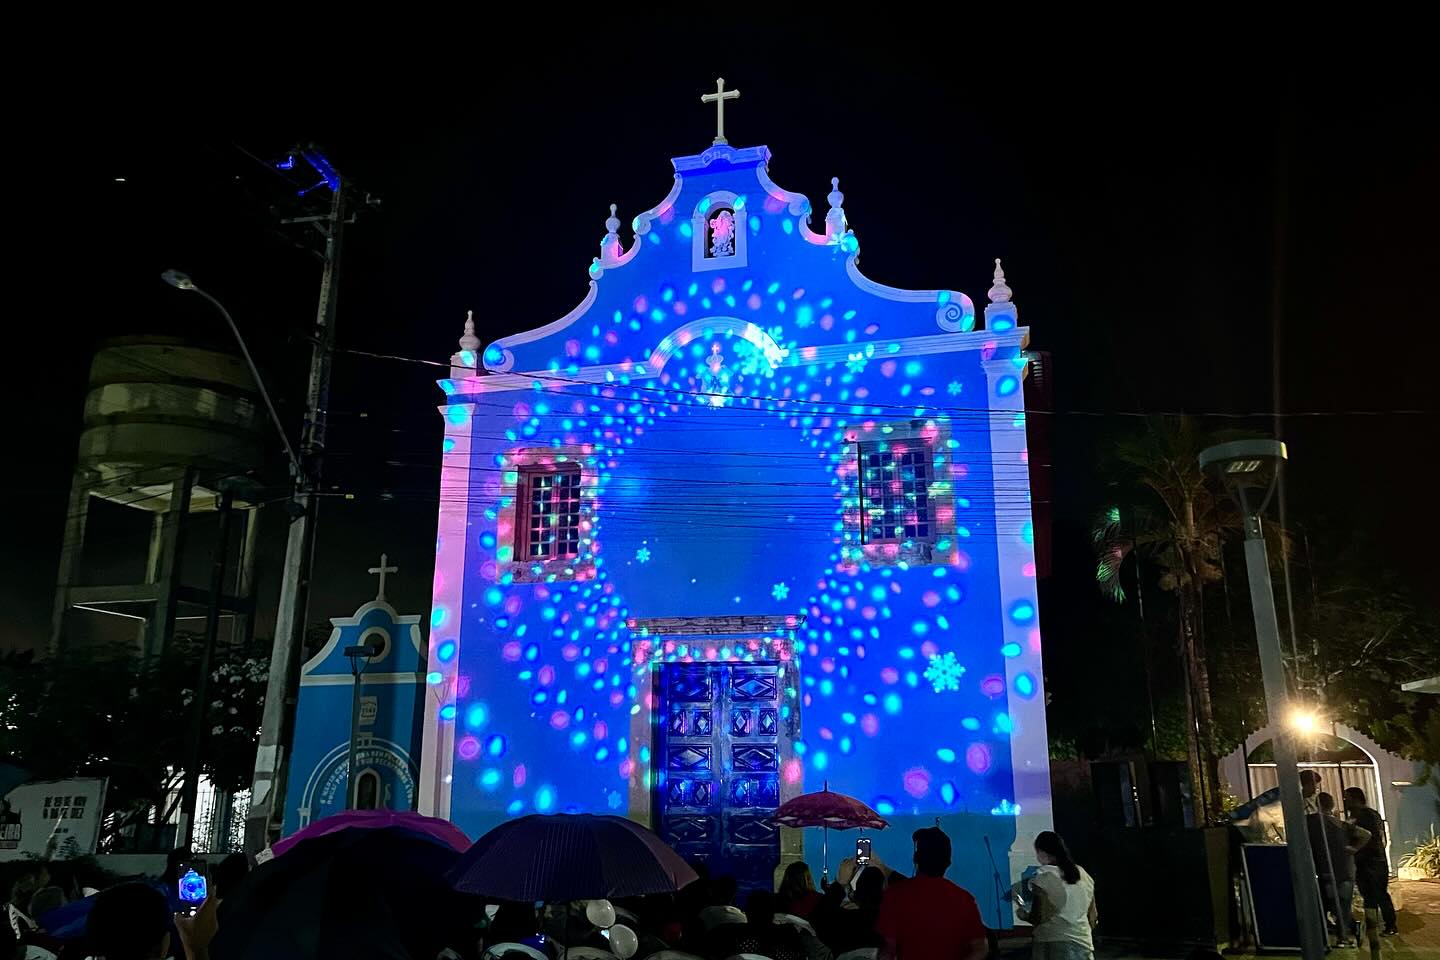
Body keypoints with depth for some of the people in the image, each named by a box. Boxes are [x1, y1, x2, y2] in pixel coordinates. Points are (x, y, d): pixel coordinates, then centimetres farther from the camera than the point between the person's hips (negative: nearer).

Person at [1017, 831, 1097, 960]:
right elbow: (1092, 916, 14)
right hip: (1082, 943, 6)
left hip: (1053, 945, -6)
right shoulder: (1083, 874, 9)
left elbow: (1038, 918, -10)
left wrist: (1022, 913, 9)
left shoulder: (1043, 877, -10)